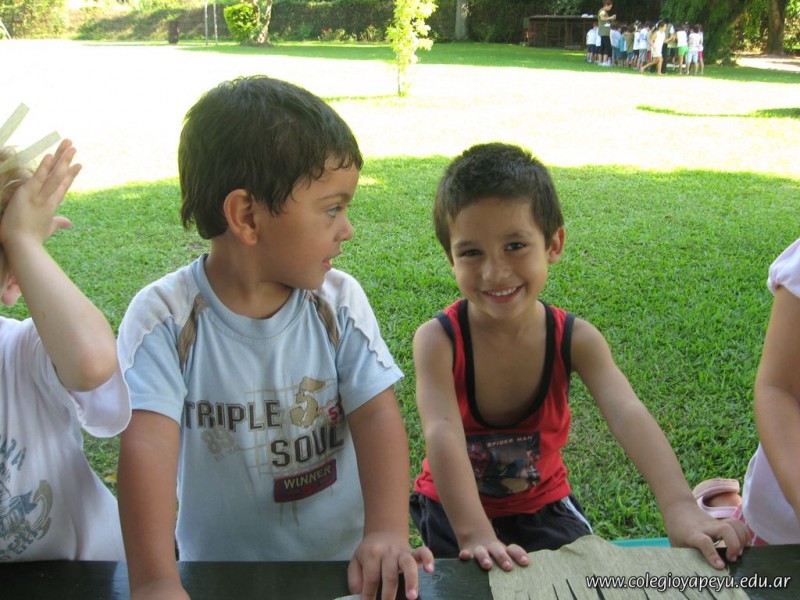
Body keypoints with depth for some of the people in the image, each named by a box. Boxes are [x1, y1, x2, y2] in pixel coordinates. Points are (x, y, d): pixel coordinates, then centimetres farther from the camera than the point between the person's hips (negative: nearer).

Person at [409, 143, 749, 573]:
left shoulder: (574, 339, -16)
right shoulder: (438, 339, -22)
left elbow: (628, 415, -29)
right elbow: (443, 434, -34)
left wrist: (679, 508, -45)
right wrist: (475, 535, -47)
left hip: (542, 503, 2)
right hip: (452, 504, -2)